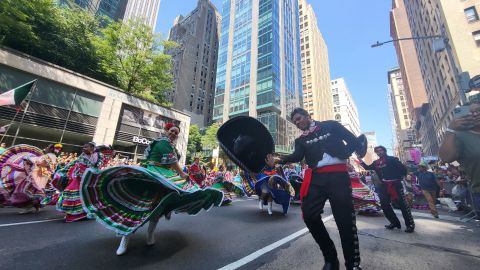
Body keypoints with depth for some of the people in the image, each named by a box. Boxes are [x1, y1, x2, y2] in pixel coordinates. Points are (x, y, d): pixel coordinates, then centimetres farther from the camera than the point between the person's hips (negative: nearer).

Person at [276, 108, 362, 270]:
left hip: (338, 175, -2)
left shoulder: (331, 126, 12)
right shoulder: (300, 140, 15)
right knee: (309, 215, -6)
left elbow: (354, 142, 10)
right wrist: (282, 159, -25)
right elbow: (297, 156, -5)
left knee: (345, 219, -2)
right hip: (315, 178, 3)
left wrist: (342, 155, -7)